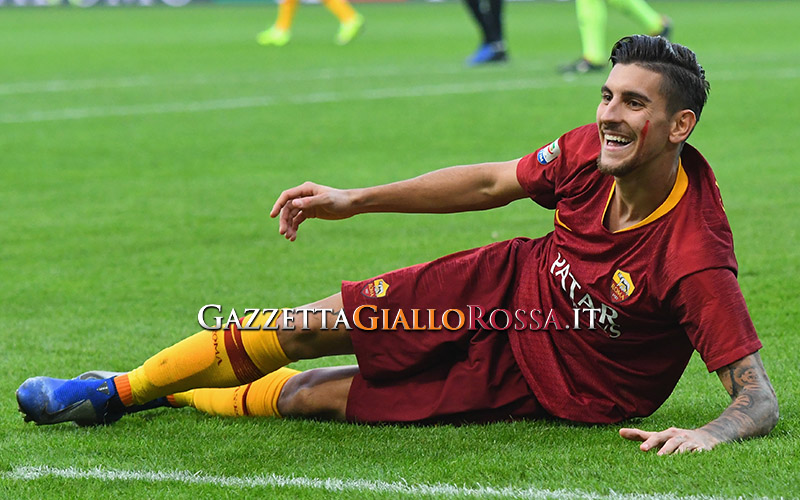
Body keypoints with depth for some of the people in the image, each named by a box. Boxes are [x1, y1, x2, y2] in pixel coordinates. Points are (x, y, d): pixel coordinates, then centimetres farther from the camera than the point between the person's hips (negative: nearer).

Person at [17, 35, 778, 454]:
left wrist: (709, 434, -50)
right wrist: (354, 201, 3)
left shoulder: (695, 260, -33)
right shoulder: (589, 151, -16)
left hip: (559, 384, -4)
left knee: (314, 397, -3)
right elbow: (494, 182, 2)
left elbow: (759, 398, -28)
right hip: (514, 285, 4)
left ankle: (170, 398, 20)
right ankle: (124, 391, 22)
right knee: (316, 328, 1)